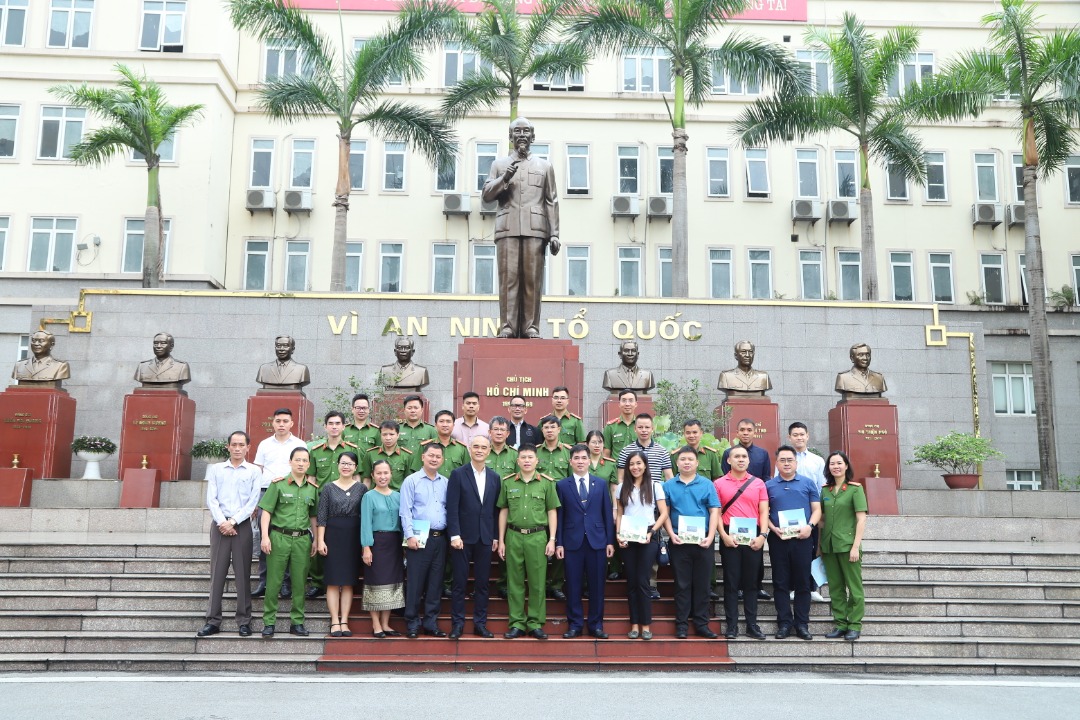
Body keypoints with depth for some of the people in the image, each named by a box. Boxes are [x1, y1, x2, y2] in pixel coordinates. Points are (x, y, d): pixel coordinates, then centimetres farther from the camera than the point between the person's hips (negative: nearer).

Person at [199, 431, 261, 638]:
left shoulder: (254, 471, 6)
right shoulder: (216, 469, 11)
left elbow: (253, 501, -1)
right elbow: (211, 499, 3)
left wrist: (233, 521, -9)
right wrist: (222, 522, -9)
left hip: (242, 525, -1)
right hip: (220, 524, 1)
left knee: (242, 574, 0)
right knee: (217, 573, 1)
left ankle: (244, 621, 5)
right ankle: (213, 621, 5)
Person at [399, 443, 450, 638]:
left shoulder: (446, 483, 11)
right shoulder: (411, 481, -1)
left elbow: (450, 510, 12)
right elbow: (405, 511, -5)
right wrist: (410, 536, -13)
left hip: (440, 539, 4)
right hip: (419, 538, -4)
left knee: (435, 583, 8)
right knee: (415, 583, -1)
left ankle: (430, 623, 16)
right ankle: (412, 624, 8)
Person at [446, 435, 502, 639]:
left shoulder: (495, 477, 9)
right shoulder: (458, 474, -2)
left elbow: (496, 509, 9)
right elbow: (452, 508, -6)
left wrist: (496, 536, 5)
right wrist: (454, 535, -13)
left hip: (485, 538, 3)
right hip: (462, 537, -3)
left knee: (482, 583, 7)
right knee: (459, 583, 2)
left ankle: (480, 624, 15)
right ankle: (457, 624, 11)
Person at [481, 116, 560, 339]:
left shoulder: (544, 166, 19)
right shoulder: (499, 164, 20)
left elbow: (552, 202, 13)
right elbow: (486, 195, 12)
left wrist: (554, 234, 4)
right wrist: (504, 178, -4)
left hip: (535, 229, 0)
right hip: (507, 228, 0)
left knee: (533, 279, -5)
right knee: (508, 277, -7)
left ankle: (531, 327, -4)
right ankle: (508, 326, -6)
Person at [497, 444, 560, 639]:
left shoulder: (546, 483, 3)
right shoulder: (508, 483, 7)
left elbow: (552, 512, 5)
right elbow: (503, 512, 10)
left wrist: (552, 540, -1)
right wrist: (501, 541, 7)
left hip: (538, 537, -1)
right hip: (513, 536, 1)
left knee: (537, 582, 2)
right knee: (515, 581, 5)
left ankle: (535, 623, 11)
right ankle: (517, 623, 12)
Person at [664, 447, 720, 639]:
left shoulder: (707, 485, 3)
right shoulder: (669, 486, 4)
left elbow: (714, 511, 0)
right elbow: (665, 513, 3)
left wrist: (710, 537, -10)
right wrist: (671, 534, -10)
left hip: (703, 541, 0)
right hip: (679, 541, 0)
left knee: (702, 583, 6)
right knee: (682, 584, 5)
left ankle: (701, 623, 14)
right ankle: (681, 623, 11)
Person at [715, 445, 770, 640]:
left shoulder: (758, 483, 8)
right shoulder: (719, 484, 4)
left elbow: (764, 512, 5)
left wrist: (763, 535, -6)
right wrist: (724, 535, -9)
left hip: (753, 538, 1)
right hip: (729, 537, -1)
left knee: (751, 582, 7)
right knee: (731, 582, 2)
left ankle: (752, 625, 12)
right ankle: (731, 626, 6)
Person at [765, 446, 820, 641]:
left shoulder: (808, 483, 8)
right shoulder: (768, 485, 7)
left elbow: (816, 509, 6)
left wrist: (809, 526, -12)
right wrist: (773, 528, -11)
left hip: (802, 539, 0)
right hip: (778, 539, 0)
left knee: (802, 582, 3)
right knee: (781, 583, 4)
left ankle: (802, 624, 11)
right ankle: (784, 623, 10)